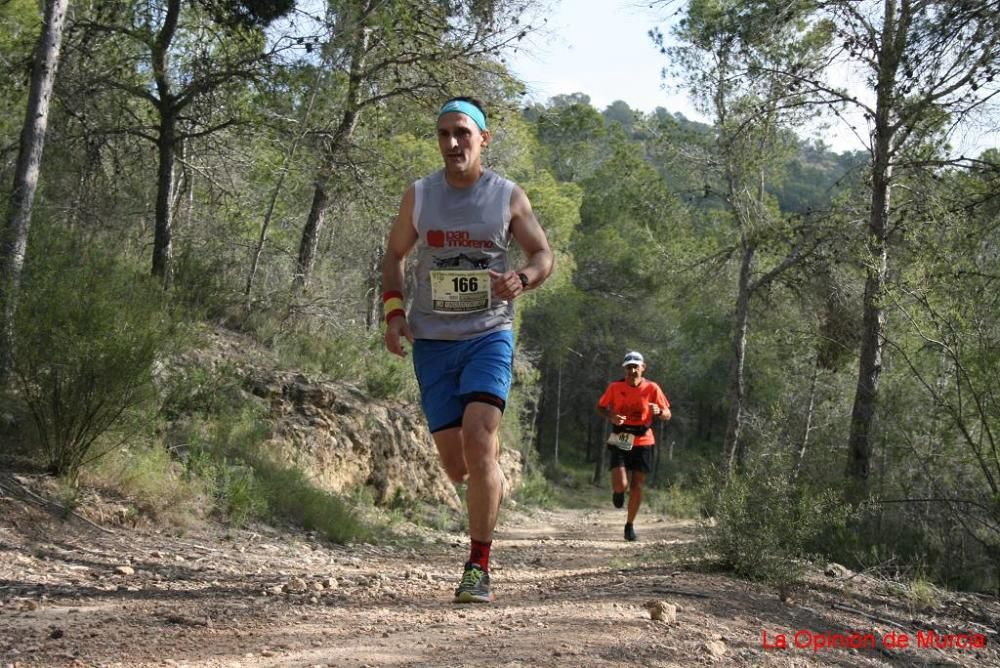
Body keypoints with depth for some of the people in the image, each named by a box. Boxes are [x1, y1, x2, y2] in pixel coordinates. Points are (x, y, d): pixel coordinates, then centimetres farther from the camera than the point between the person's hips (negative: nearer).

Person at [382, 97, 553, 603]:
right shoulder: (418, 196, 5)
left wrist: (522, 278, -18)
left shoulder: (509, 196, 1)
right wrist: (394, 310, 0)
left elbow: (543, 255, 6)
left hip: (489, 336, -2)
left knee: (477, 442, -20)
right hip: (432, 341, 2)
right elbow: (395, 255, 16)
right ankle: (491, 480, 41)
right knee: (455, 465, 2)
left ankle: (478, 568, -10)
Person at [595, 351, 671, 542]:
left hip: (643, 442, 1)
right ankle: (617, 492, 24)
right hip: (620, 441, -1)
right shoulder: (615, 387, -4)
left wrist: (659, 412, -23)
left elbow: (668, 414, 2)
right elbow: (601, 407, 8)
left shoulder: (652, 388, -3)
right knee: (620, 484, -16)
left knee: (637, 486, 5)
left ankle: (630, 526, 23)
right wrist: (611, 417, -14)